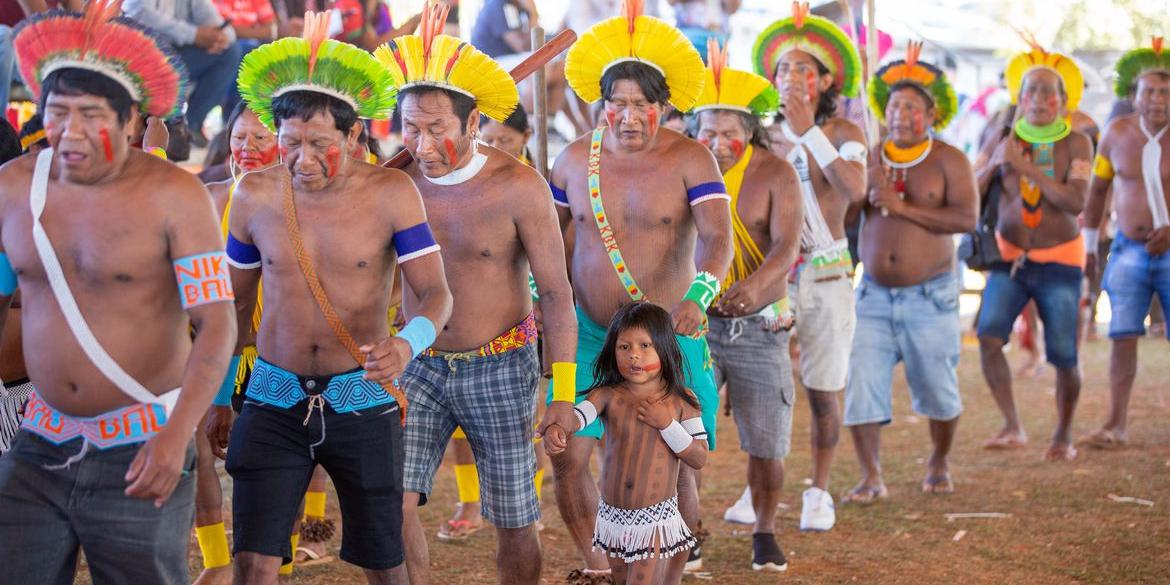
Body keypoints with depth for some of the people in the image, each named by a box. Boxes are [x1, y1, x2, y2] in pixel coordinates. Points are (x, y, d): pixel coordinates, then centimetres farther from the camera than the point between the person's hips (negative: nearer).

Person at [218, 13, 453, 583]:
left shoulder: (390, 193, -8)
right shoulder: (254, 195, -2)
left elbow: (435, 291, -13)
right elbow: (235, 301, 11)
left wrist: (407, 344, -35)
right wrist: (220, 393, 14)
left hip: (363, 400, -1)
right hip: (275, 399, 1)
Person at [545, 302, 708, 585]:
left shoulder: (680, 401, -6)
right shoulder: (609, 395, -6)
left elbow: (699, 459, -6)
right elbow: (579, 413, -26)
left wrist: (667, 424, -18)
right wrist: (557, 429, -49)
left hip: (656, 518, -3)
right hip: (613, 515, 3)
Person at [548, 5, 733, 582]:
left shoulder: (689, 160, -10)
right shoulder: (576, 158, 2)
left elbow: (717, 236, -22)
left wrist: (699, 296, -39)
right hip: (589, 333, 3)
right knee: (567, 456, -2)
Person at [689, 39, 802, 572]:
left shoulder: (774, 174, -8)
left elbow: (787, 245, -19)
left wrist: (756, 284, -40)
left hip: (758, 325, -1)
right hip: (694, 322, 1)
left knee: (765, 443, 4)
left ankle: (764, 534, 25)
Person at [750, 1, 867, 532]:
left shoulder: (842, 133, -2)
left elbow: (855, 189, -22)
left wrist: (809, 132, -23)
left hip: (825, 274, -2)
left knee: (822, 390, 4)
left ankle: (818, 493, 17)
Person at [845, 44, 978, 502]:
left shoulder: (948, 160, -4)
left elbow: (967, 218, -17)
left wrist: (902, 206, -22)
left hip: (929, 296, -2)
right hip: (874, 294, 2)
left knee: (937, 390, 7)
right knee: (861, 386, -8)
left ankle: (938, 464, 30)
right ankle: (871, 477, 0)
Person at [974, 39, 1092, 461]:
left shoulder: (1076, 144, -5)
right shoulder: (1002, 143, 2)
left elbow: (1075, 202, -19)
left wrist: (1025, 166, -19)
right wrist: (993, 165, -16)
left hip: (1058, 261, -2)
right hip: (1009, 258, 2)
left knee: (1064, 357, -3)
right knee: (988, 336, -21)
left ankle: (1064, 434, 21)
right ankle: (1012, 427, -17)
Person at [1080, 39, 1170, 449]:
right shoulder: (1117, 134, 0)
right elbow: (1098, 189, 12)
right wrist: (1090, 246, 15)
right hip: (1128, 250, 2)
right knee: (1123, 336, -2)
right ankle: (1116, 426, 1)